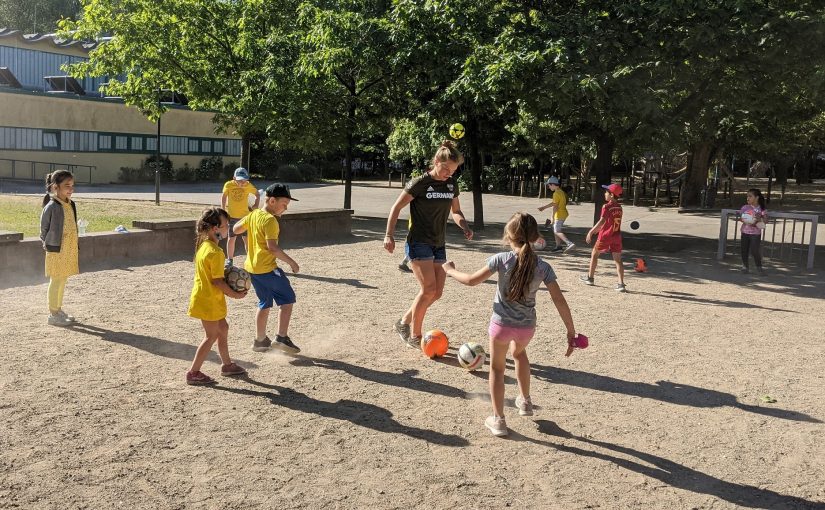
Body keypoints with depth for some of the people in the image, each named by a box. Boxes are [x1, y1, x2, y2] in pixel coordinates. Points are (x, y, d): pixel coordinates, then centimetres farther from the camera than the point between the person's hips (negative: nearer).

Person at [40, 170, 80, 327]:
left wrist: (75, 249, 14)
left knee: (63, 280, 15)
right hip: (56, 250, -7)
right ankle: (53, 314, 9)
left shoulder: (71, 204, 8)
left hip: (69, 250, 7)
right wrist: (50, 246, -3)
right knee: (56, 281, 1)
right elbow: (44, 229, -7)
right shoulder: (51, 206, -14)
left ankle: (58, 309, 27)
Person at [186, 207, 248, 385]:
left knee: (222, 328, 20)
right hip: (209, 300, -10)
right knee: (212, 336, 2)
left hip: (202, 295, 10)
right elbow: (217, 281, -22)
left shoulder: (203, 246, 6)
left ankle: (227, 364, 32)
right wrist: (235, 294, -12)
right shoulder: (215, 252, -24)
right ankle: (193, 373, 8)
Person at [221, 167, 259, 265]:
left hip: (245, 216, 0)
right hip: (231, 216, 0)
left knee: (247, 238, 3)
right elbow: (224, 197, 4)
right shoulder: (228, 185, -12)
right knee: (231, 238, 7)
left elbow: (257, 194, 6)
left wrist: (256, 205, -6)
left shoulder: (248, 185, -10)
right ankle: (229, 259, 19)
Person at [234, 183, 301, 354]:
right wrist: (291, 262, -19)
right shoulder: (270, 220, -18)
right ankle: (282, 337, -4)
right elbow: (272, 246, -26)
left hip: (251, 267, 9)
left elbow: (236, 229, 21)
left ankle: (260, 340, 24)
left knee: (265, 303, 19)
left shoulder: (253, 215, 8)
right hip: (267, 269, -9)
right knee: (287, 299, 2)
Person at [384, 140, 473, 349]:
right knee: (428, 288, -15)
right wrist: (389, 235, -14)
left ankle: (404, 323, 22)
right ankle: (414, 336, -1)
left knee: (437, 292, 4)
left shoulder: (452, 184, 6)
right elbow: (397, 207, -6)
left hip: (439, 245, 7)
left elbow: (456, 211, 18)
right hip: (419, 243, -7)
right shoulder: (420, 183, -12)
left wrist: (464, 226, -2)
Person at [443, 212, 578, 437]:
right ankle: (525, 401, 42)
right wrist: (571, 333, 0)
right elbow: (560, 302, -8)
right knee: (520, 352, 34)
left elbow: (472, 280, -9)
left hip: (501, 324, -3)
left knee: (497, 367, 16)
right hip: (527, 327, 3)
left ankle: (498, 420, 17)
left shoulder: (501, 259, -14)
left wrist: (450, 270, 9)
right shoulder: (543, 267, -8)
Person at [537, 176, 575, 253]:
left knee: (557, 232, -11)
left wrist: (552, 217, -20)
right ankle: (558, 246, 22)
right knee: (555, 230, 18)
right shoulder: (561, 192, 14)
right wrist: (544, 207, 32)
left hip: (559, 215, -10)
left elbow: (555, 206, -21)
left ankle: (570, 243, -22)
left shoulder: (556, 193, -17)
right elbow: (554, 203, 25)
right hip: (563, 214, 10)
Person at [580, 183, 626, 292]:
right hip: (617, 236, 6)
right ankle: (621, 284, -7)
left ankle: (590, 278, 24)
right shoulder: (619, 207, 8)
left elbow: (602, 221, -25)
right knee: (618, 260, 2)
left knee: (594, 254, 16)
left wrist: (591, 232, -24)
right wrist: (599, 229, 26)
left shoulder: (606, 207, -14)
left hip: (605, 236, -5)